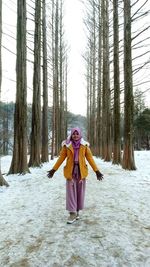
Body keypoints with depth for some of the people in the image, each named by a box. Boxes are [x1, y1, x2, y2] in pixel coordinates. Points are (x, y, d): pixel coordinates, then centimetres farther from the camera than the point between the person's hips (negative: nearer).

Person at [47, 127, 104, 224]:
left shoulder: (85, 145, 1)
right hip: (70, 171, -1)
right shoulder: (67, 145, -1)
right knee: (71, 192, -1)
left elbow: (90, 158, 0)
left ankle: (77, 211, 24)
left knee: (80, 192, 8)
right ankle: (72, 213, 5)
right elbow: (61, 158, 2)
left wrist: (97, 171, -5)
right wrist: (53, 169, 1)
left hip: (81, 171, 1)